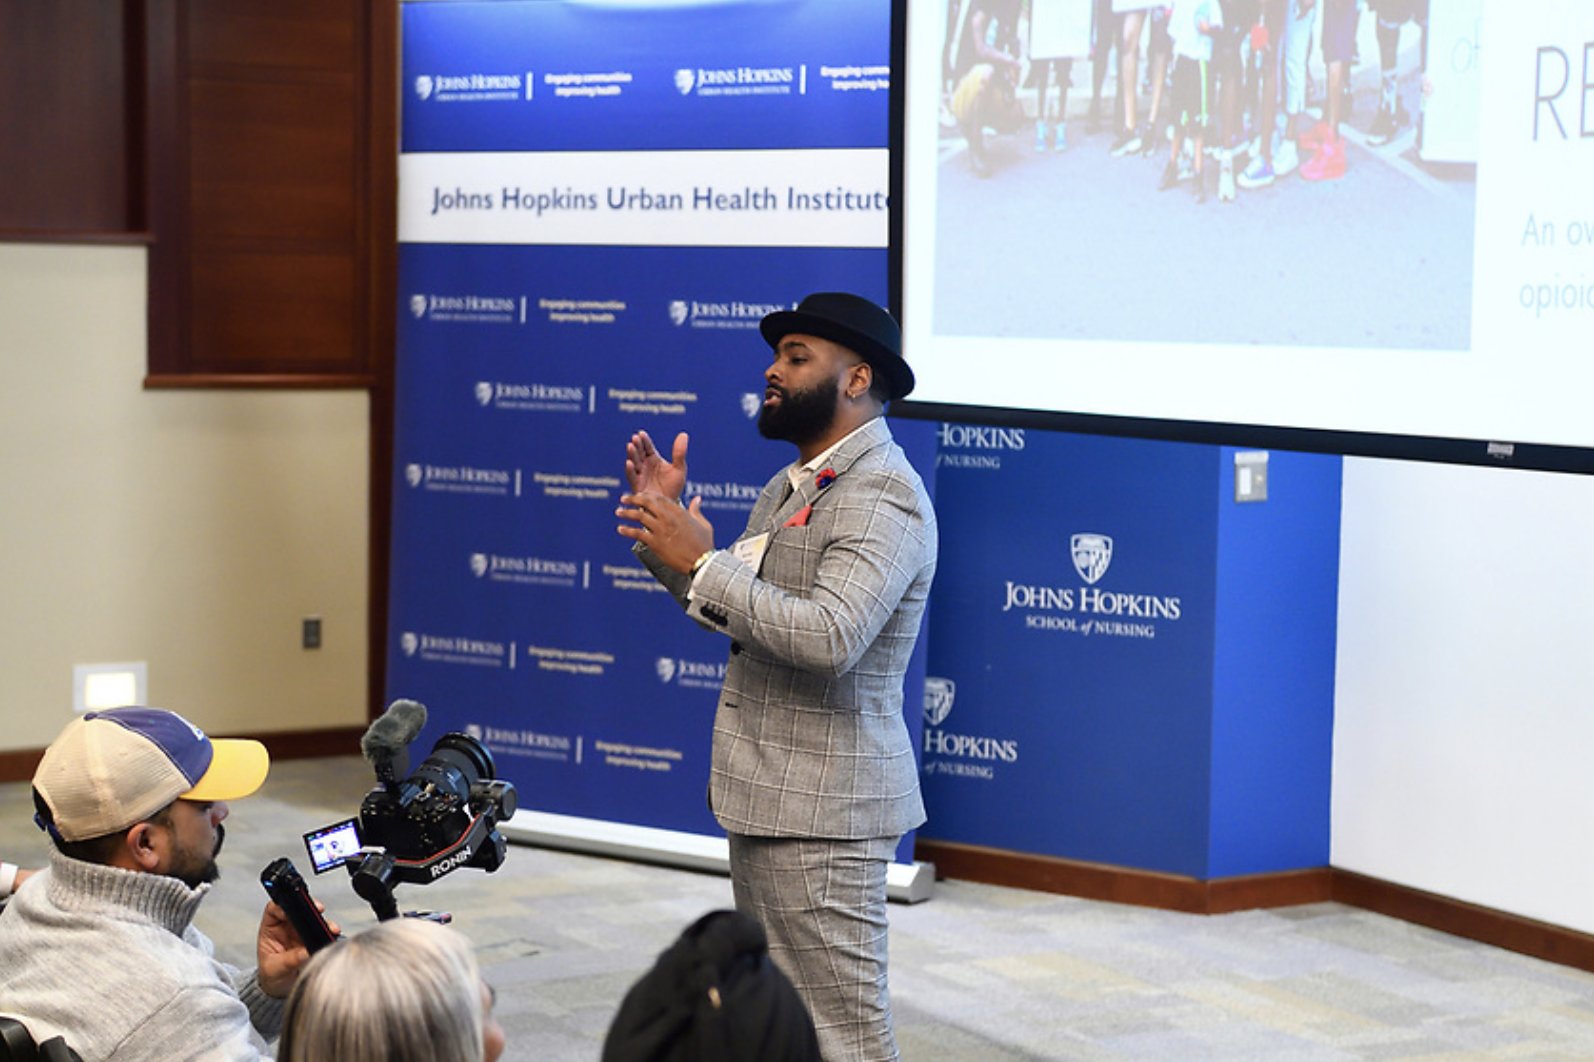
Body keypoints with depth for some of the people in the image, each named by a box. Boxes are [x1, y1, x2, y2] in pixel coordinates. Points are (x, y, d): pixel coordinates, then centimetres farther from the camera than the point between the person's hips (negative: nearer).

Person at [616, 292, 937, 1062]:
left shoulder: (883, 497, -17)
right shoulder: (792, 486, 16)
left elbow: (828, 637, -29)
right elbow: (734, 615, 18)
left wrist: (701, 562, -24)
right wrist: (668, 527, 6)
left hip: (821, 810, -11)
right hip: (766, 796, 11)